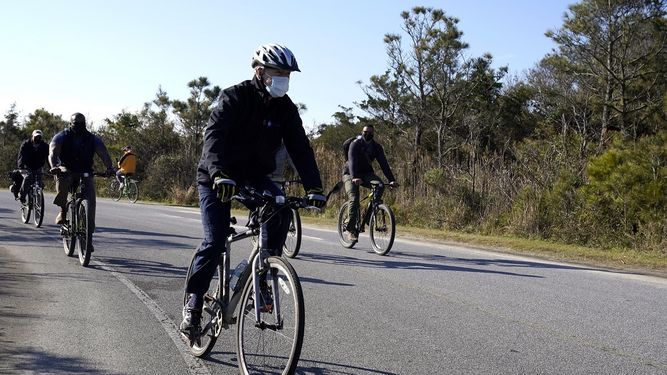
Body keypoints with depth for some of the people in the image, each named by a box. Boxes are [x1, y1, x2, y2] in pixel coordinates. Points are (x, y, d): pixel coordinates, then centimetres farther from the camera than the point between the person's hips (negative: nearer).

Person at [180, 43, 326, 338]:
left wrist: (314, 187, -22)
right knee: (215, 241, -14)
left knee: (280, 205, -28)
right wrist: (220, 174, -49)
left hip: (254, 175, 4)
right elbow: (214, 135, -31)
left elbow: (299, 147, -9)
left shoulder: (285, 108, -4)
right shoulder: (234, 97, -18)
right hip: (217, 178, -4)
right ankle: (193, 303, 3)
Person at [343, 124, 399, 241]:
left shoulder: (376, 147, -4)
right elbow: (352, 161, -31)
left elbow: (384, 164, -12)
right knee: (354, 199, -23)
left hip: (366, 173, 4)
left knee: (380, 186, -26)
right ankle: (351, 230, -14)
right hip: (350, 174, -4)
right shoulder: (355, 144, -16)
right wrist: (354, 178, -47)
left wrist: (391, 180, -26)